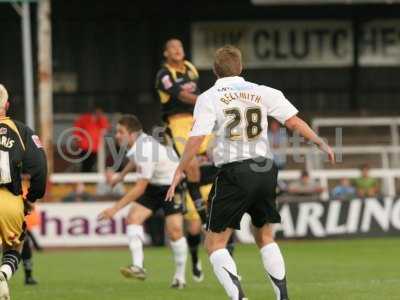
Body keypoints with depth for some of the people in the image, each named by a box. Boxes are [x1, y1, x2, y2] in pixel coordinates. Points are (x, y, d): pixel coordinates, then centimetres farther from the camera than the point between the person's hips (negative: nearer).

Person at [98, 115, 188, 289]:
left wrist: (115, 209, -27)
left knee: (174, 230, -17)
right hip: (154, 185, 9)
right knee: (133, 218, -10)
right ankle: (138, 266, -16)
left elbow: (140, 188, -29)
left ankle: (180, 277, -2)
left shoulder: (145, 152, -32)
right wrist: (121, 175, 29)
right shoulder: (139, 142, -6)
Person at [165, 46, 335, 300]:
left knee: (215, 242, 3)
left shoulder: (209, 98, -1)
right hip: (266, 170, 4)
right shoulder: (263, 93, 9)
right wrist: (321, 144, 16)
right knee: (265, 236, 23)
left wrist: (180, 172, -1)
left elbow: (196, 139, -9)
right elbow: (294, 121, 5)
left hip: (234, 173, -4)